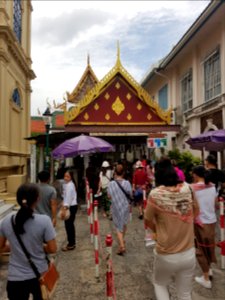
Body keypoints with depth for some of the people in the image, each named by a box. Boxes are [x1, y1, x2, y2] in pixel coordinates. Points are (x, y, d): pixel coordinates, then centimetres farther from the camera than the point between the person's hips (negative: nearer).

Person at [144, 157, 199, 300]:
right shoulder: (187, 188, -12)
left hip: (166, 256, -3)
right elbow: (196, 213, 7)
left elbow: (148, 222, -6)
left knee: (159, 284, 27)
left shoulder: (156, 194, -22)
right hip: (189, 254, 3)